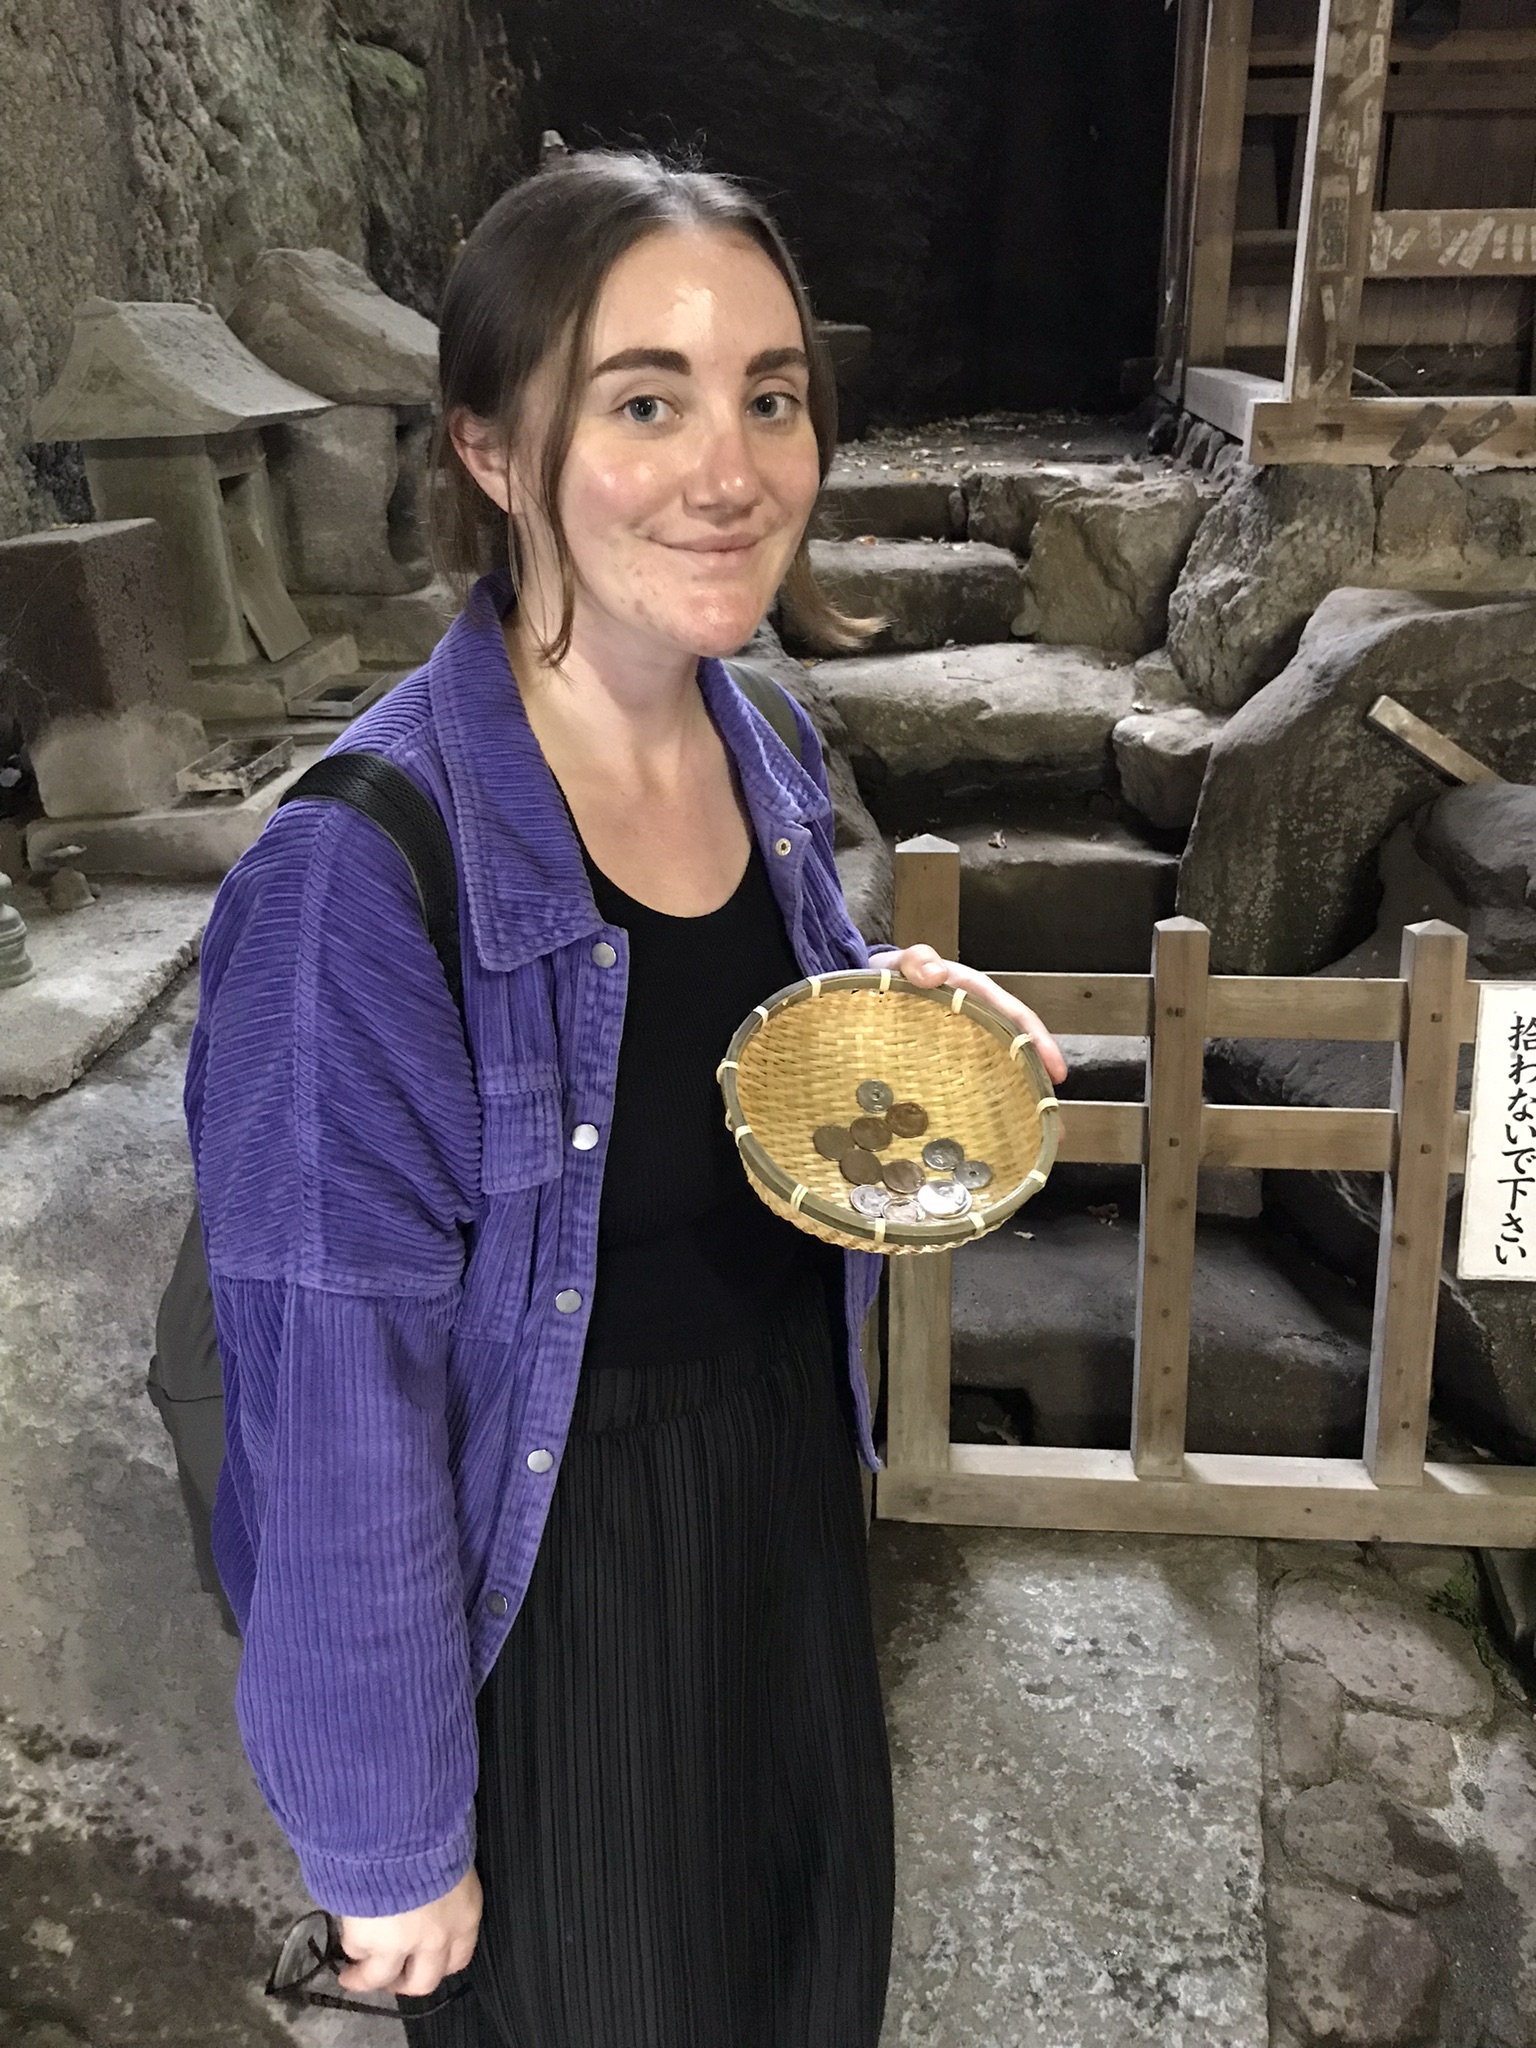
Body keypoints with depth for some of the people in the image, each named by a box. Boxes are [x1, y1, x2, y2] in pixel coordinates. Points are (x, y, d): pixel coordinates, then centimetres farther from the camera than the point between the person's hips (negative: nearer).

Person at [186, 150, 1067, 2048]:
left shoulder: (766, 753, -6)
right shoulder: (363, 870, -28)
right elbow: (335, 1411, -22)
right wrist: (383, 1840, -12)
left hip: (794, 1508, 6)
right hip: (550, 1581, -6)